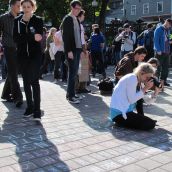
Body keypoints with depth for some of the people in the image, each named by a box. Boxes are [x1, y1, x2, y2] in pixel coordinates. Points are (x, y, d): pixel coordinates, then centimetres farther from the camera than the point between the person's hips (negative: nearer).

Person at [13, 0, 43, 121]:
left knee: (34, 81, -9)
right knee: (26, 82, 8)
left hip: (35, 54, -3)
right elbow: (16, 38, -7)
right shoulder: (17, 21, 7)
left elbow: (39, 37, -12)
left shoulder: (38, 20, 0)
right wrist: (31, 37, -19)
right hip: (23, 55, 3)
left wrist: (24, 37, -18)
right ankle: (30, 107, 18)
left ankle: (37, 110, -9)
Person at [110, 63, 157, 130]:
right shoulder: (132, 78, -14)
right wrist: (145, 88, -15)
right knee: (150, 124, -14)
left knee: (151, 121, 22)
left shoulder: (138, 81, 16)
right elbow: (131, 100, -21)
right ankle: (120, 122, -3)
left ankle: (120, 122, 13)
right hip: (120, 113, -10)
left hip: (124, 111, 10)